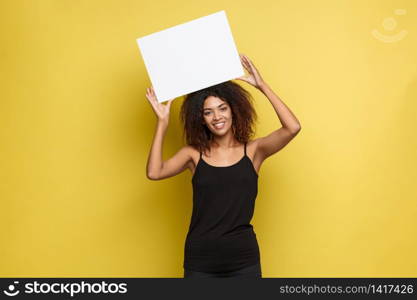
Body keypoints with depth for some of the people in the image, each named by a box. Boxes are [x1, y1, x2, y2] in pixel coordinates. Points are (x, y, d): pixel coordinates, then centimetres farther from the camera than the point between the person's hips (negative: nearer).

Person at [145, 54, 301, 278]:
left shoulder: (253, 150, 0)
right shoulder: (194, 153, 2)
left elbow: (292, 128, -14)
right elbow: (154, 173, -13)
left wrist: (262, 86, -12)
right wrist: (162, 121, -12)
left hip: (243, 257, 0)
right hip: (200, 259, 1)